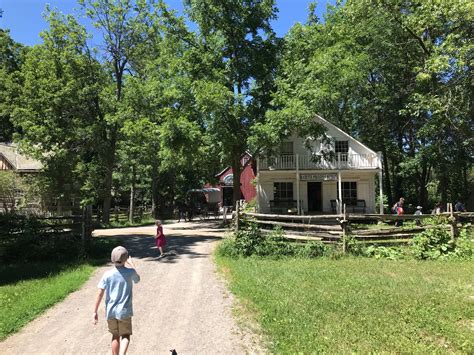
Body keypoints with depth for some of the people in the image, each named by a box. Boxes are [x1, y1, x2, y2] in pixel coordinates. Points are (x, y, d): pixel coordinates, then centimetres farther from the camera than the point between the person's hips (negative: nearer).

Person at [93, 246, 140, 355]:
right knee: (125, 336, 11)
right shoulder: (130, 272, -10)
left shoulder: (107, 274, -8)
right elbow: (137, 278, 14)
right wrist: (131, 263, 24)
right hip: (124, 311, -2)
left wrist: (95, 312, -1)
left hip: (110, 311, 2)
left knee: (115, 336, 20)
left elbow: (100, 294, -8)